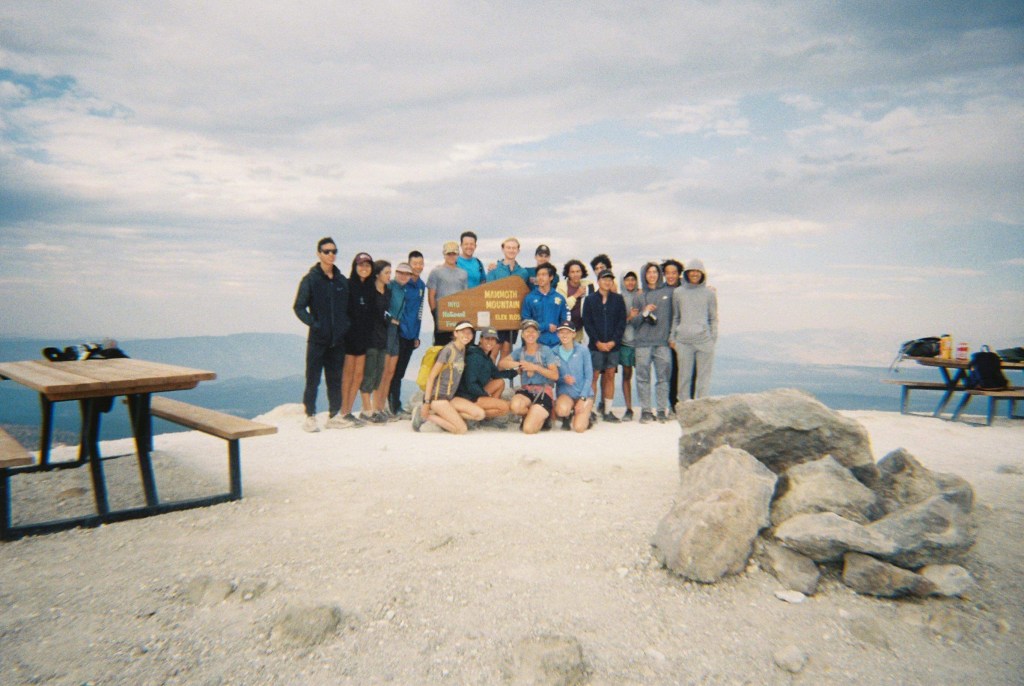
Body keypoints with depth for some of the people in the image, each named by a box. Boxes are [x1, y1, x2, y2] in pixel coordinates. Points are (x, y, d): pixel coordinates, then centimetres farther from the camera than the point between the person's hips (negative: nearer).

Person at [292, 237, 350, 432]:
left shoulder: (342, 280, 11)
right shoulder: (310, 279, -2)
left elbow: (348, 306, 19)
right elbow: (299, 307, -3)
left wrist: (346, 324, 4)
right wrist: (313, 323, -14)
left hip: (338, 338, 4)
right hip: (317, 339, -4)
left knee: (335, 379, 10)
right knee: (313, 379, -1)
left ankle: (333, 415, 19)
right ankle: (310, 416, 7)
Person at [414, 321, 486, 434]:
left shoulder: (463, 350, 10)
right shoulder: (448, 350, -13)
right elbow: (431, 376, -14)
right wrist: (426, 402, -16)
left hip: (450, 397, 8)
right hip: (437, 396, -8)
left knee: (480, 414, -5)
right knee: (462, 429, -15)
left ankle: (440, 413, 0)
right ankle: (425, 415, -4)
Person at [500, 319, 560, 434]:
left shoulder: (546, 350, 2)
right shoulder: (519, 351, 12)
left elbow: (555, 375, -5)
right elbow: (501, 364, -1)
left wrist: (535, 367, -13)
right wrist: (520, 364, -11)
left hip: (543, 390, -3)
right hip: (526, 390, 3)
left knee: (529, 429, -20)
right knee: (515, 406, -35)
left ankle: (541, 416, 16)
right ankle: (532, 414, 1)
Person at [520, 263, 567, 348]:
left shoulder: (560, 298, 8)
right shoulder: (529, 298, 2)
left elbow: (564, 321, 10)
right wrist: (546, 327, -8)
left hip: (556, 343, 2)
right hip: (536, 342, -2)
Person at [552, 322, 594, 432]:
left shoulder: (583, 350, -8)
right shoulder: (555, 352, -3)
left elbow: (589, 376, -6)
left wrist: (582, 398, -12)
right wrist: (563, 379, -19)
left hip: (584, 392, -1)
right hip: (565, 392, 1)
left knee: (579, 428, -18)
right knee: (562, 410, -34)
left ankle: (585, 416, 20)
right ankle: (567, 417, 6)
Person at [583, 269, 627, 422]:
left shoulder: (618, 299, 8)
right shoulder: (590, 299, 5)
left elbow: (622, 322, 4)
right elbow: (587, 323, 0)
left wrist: (613, 341, -7)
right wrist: (598, 342, -8)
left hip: (613, 345, 2)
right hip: (596, 345, -2)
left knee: (610, 376, 4)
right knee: (594, 376, -4)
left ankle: (607, 411, 10)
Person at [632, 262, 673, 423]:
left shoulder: (669, 292, 9)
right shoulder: (639, 295, 8)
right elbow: (632, 322, 6)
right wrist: (643, 313, -8)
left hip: (663, 341, 0)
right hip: (643, 342, 0)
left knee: (664, 376, 1)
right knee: (643, 377, -1)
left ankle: (662, 410, 8)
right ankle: (646, 410, 6)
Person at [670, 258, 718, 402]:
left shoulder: (709, 293, 8)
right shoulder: (678, 292, 10)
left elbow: (713, 318, 10)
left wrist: (713, 338, 2)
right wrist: (672, 337, 9)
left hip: (704, 339, 0)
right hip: (683, 340, 1)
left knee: (703, 375, -1)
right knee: (684, 375, 2)